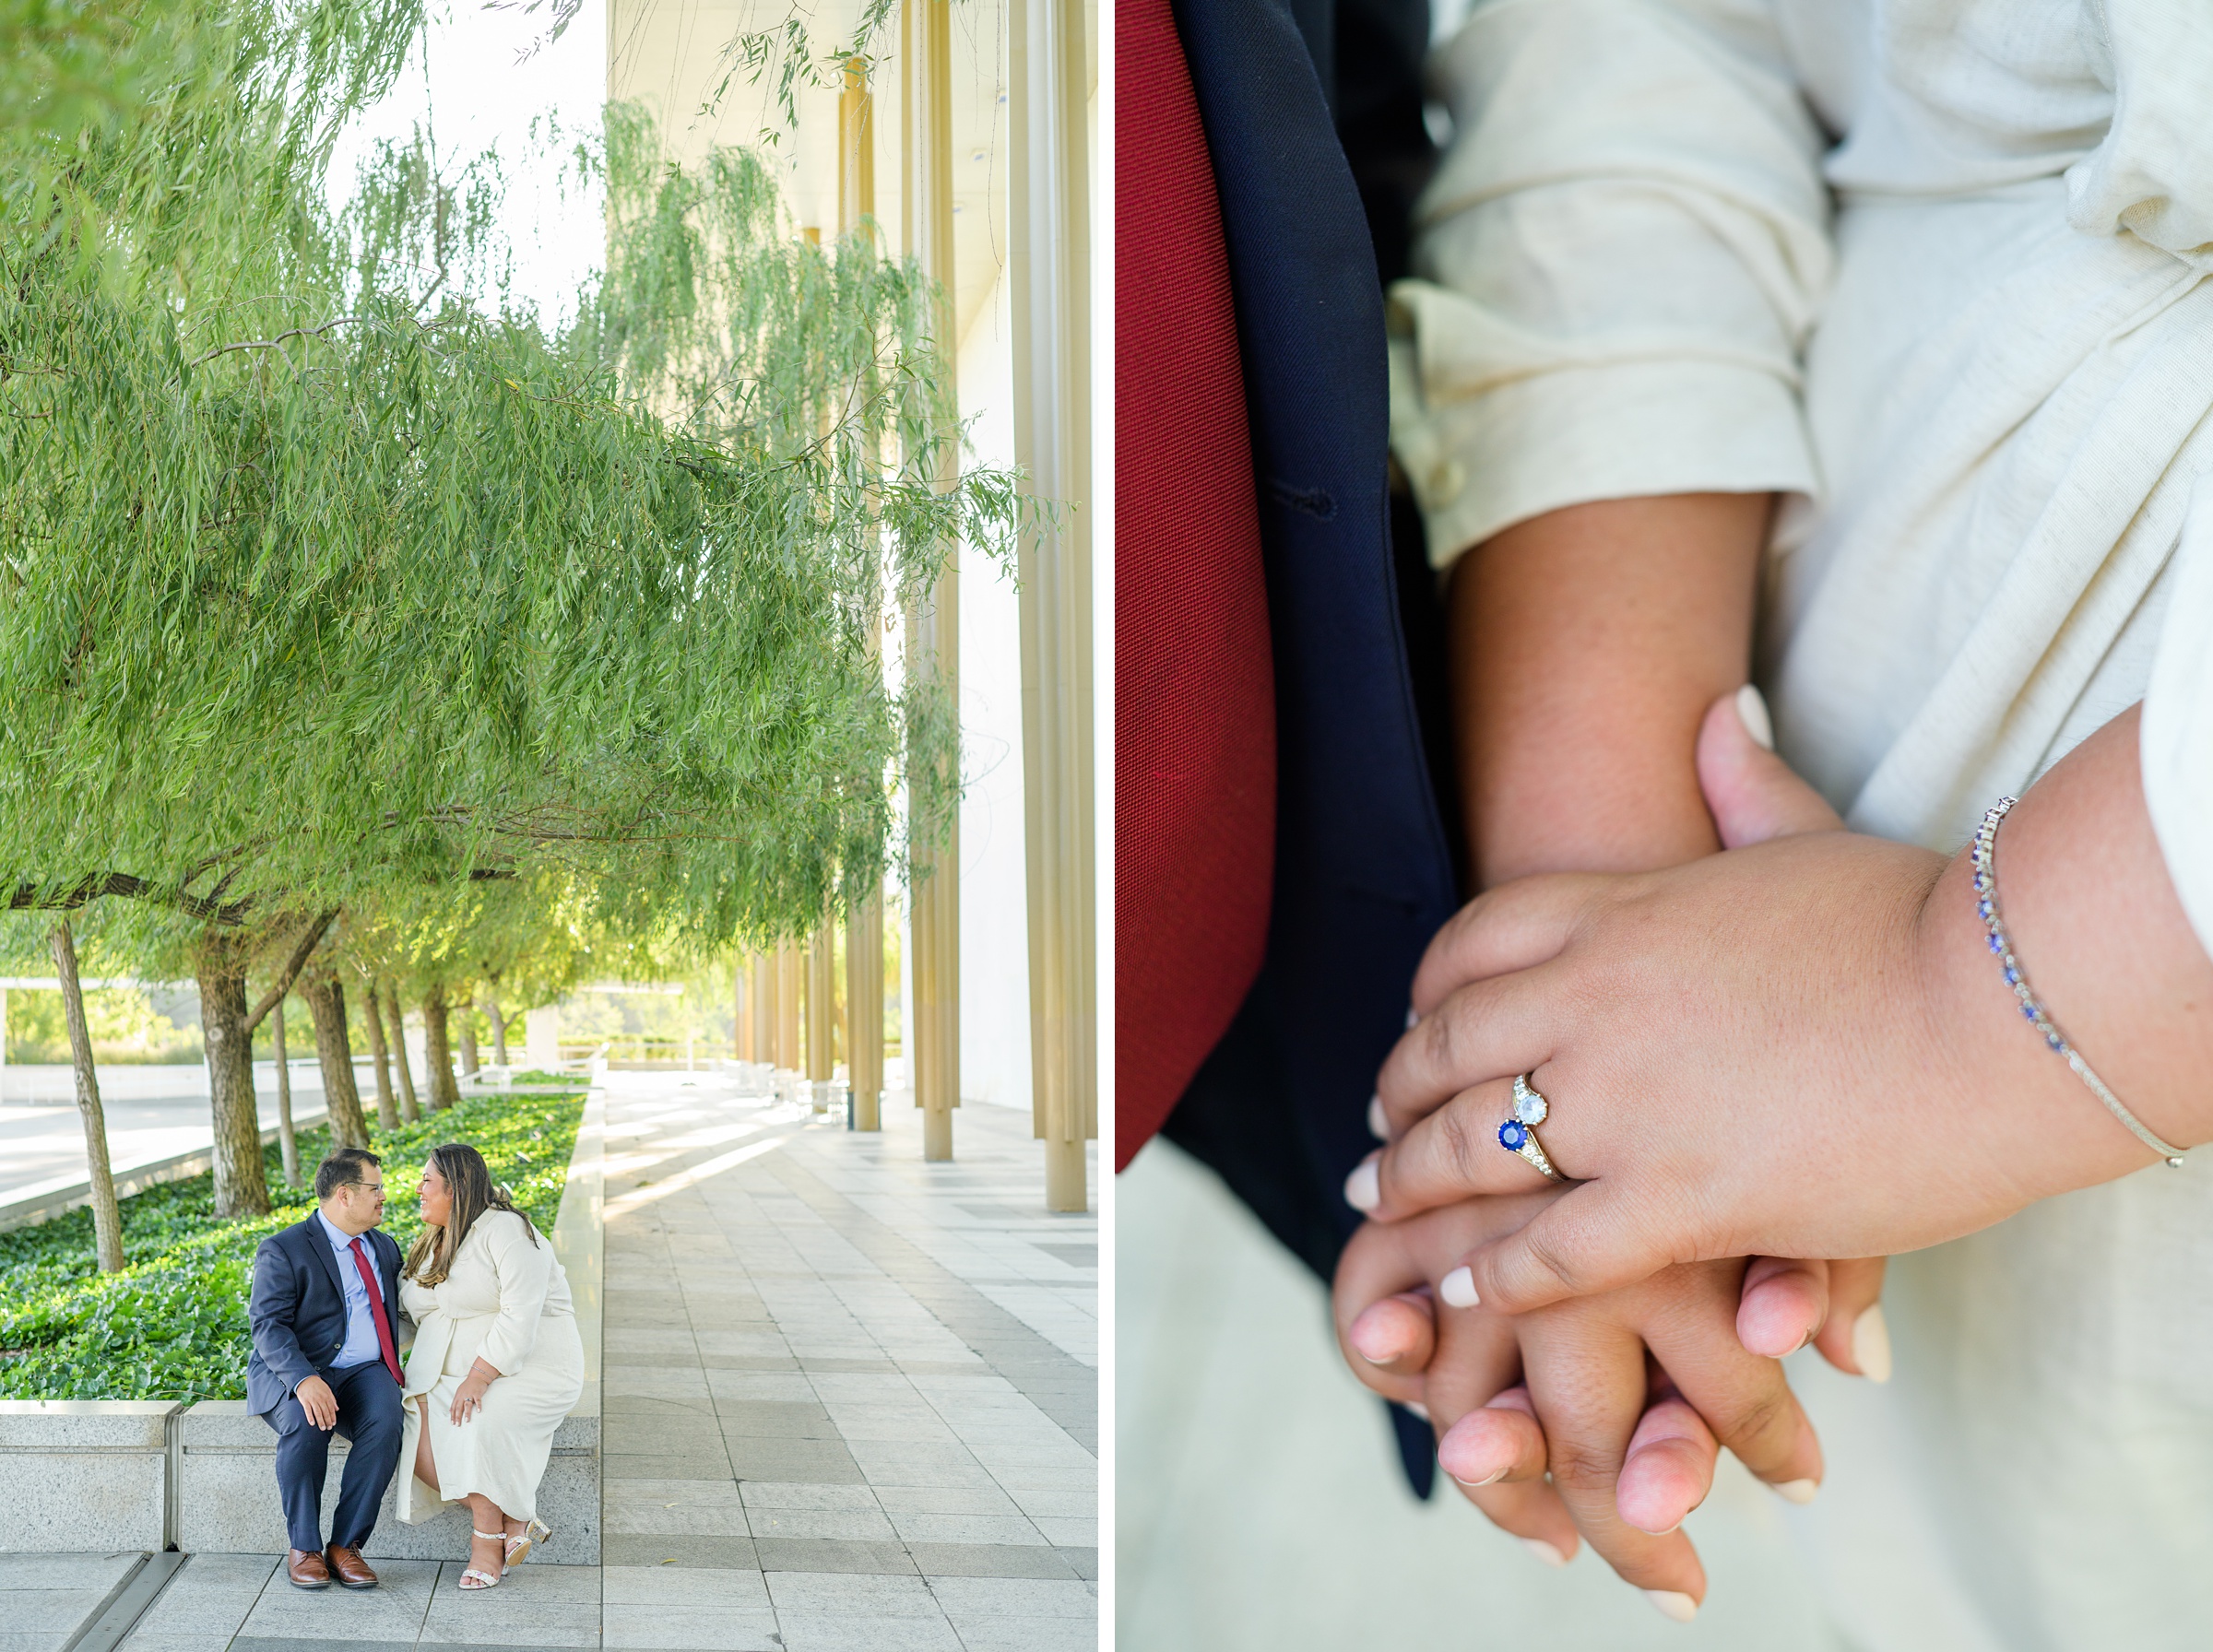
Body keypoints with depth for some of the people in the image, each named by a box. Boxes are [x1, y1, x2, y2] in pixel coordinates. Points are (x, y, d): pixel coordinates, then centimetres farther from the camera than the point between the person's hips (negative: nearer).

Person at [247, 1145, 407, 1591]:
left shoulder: (384, 1248, 18)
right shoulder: (282, 1251, -3)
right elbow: (269, 1327, -16)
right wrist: (304, 1379, -33)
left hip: (366, 1373, 4)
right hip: (293, 1375, -4)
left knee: (386, 1423, -30)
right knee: (305, 1425, -36)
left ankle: (345, 1545, -21)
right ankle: (304, 1549, -19)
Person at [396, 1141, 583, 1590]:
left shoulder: (505, 1230, -13)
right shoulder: (432, 1242, 15)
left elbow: (520, 1317, -22)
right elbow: (423, 1314, 22)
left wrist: (478, 1378, -28)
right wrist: (427, 1383, 7)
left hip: (528, 1366, -7)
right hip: (452, 1371, 7)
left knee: (479, 1424, -35)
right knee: (418, 1440, -21)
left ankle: (488, 1538, -15)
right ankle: (513, 1522, -8)